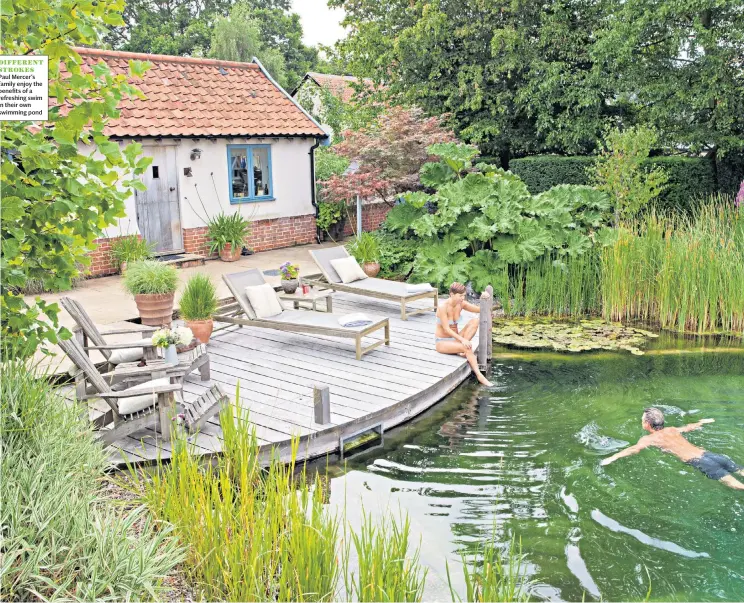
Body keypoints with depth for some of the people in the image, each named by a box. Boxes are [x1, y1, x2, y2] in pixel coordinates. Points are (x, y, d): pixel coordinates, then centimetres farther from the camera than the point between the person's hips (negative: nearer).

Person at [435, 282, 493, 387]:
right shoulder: (443, 307, -22)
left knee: (475, 321, -16)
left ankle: (463, 350, -18)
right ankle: (479, 376, -28)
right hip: (442, 342, -7)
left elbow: (481, 309, -7)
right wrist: (462, 339, -35)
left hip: (455, 339, 7)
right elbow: (446, 329, -26)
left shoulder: (461, 304, -3)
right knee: (467, 348, -33)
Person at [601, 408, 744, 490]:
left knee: (728, 479, -22)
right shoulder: (672, 430, 25)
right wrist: (703, 422, 63)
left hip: (696, 461, -7)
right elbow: (690, 427, 42)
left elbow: (635, 449, -13)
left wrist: (613, 457, -22)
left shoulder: (649, 439, 5)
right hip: (707, 453, 7)